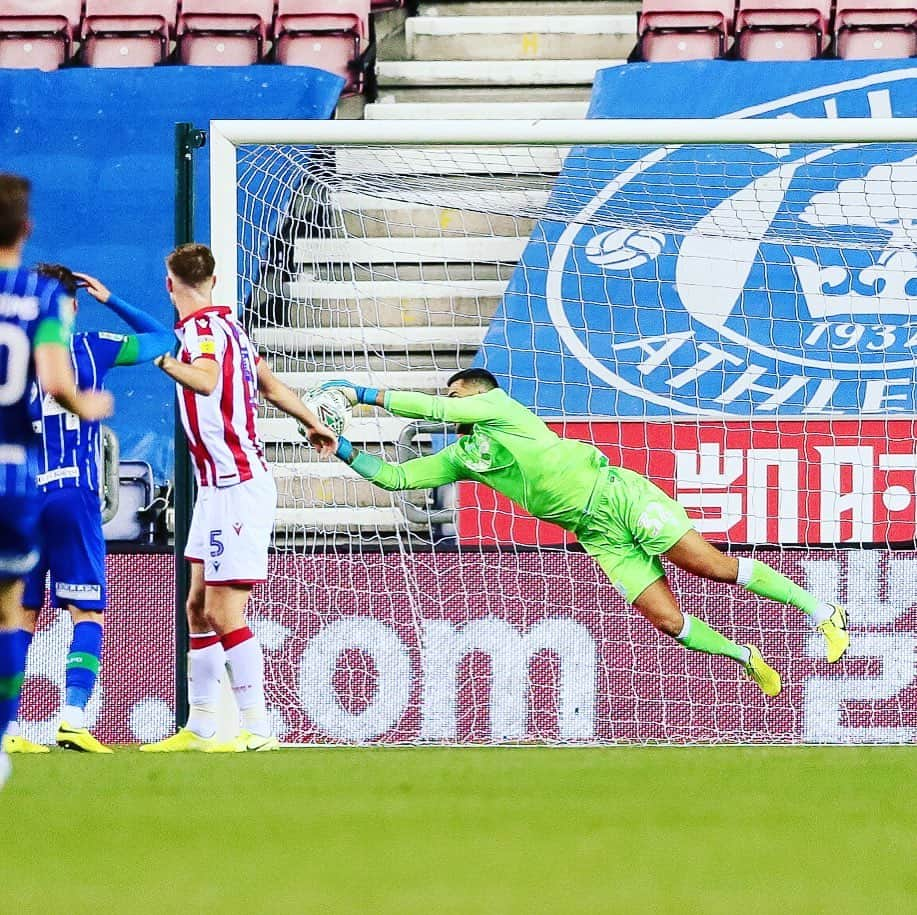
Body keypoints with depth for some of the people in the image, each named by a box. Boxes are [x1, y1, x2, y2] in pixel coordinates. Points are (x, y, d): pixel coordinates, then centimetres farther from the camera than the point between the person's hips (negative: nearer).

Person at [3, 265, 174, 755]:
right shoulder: (91, 348, 3)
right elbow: (163, 339, 18)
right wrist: (110, 300, 23)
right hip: (75, 495, -2)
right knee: (87, 613, 0)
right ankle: (73, 717, -15)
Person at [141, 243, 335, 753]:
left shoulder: (203, 328, -15)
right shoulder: (227, 325, 12)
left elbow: (206, 381, -37)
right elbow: (270, 385, 25)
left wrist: (163, 360, -54)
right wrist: (314, 424, 40)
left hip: (236, 486, -10)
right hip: (220, 486, 10)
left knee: (224, 613, -10)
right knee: (199, 608, 11)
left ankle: (258, 728, -9)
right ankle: (201, 728, 15)